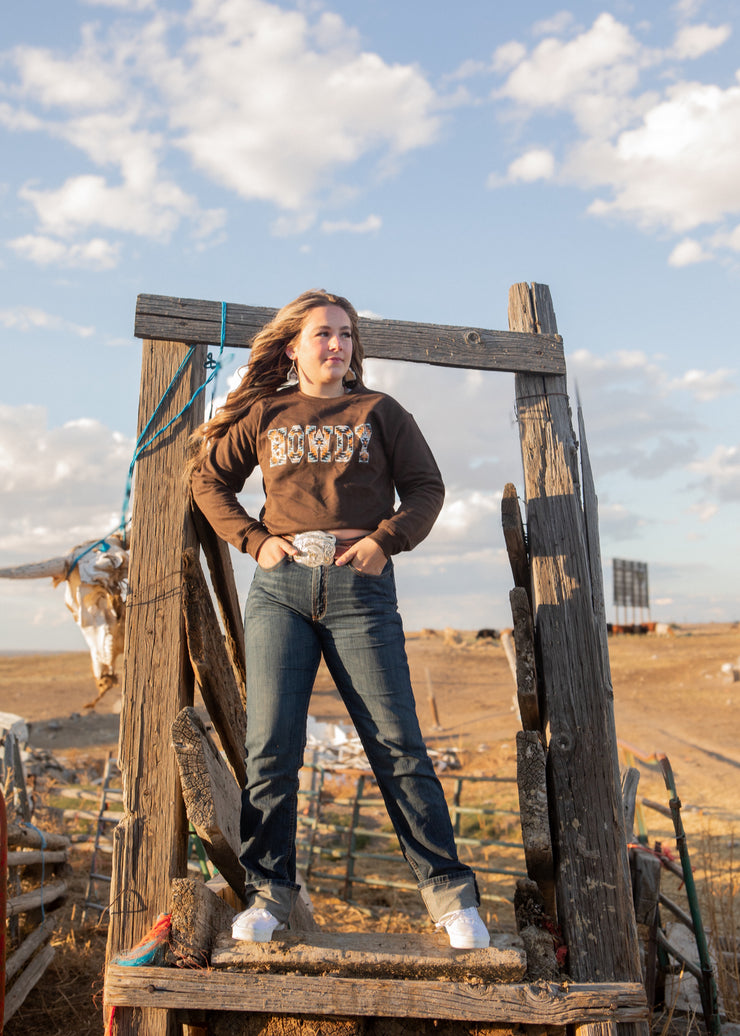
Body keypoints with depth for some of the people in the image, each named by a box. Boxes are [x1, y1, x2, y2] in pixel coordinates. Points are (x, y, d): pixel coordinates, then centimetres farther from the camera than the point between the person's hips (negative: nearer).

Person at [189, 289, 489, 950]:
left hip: (360, 586, -1)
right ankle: (270, 890, 12)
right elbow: (209, 480, 19)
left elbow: (426, 487, 11)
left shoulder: (379, 412, 12)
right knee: (270, 746, -1)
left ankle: (449, 890, 5)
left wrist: (384, 540, -5)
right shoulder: (263, 415, 15)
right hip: (280, 585, 2)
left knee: (397, 743, -4)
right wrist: (254, 540, 5)